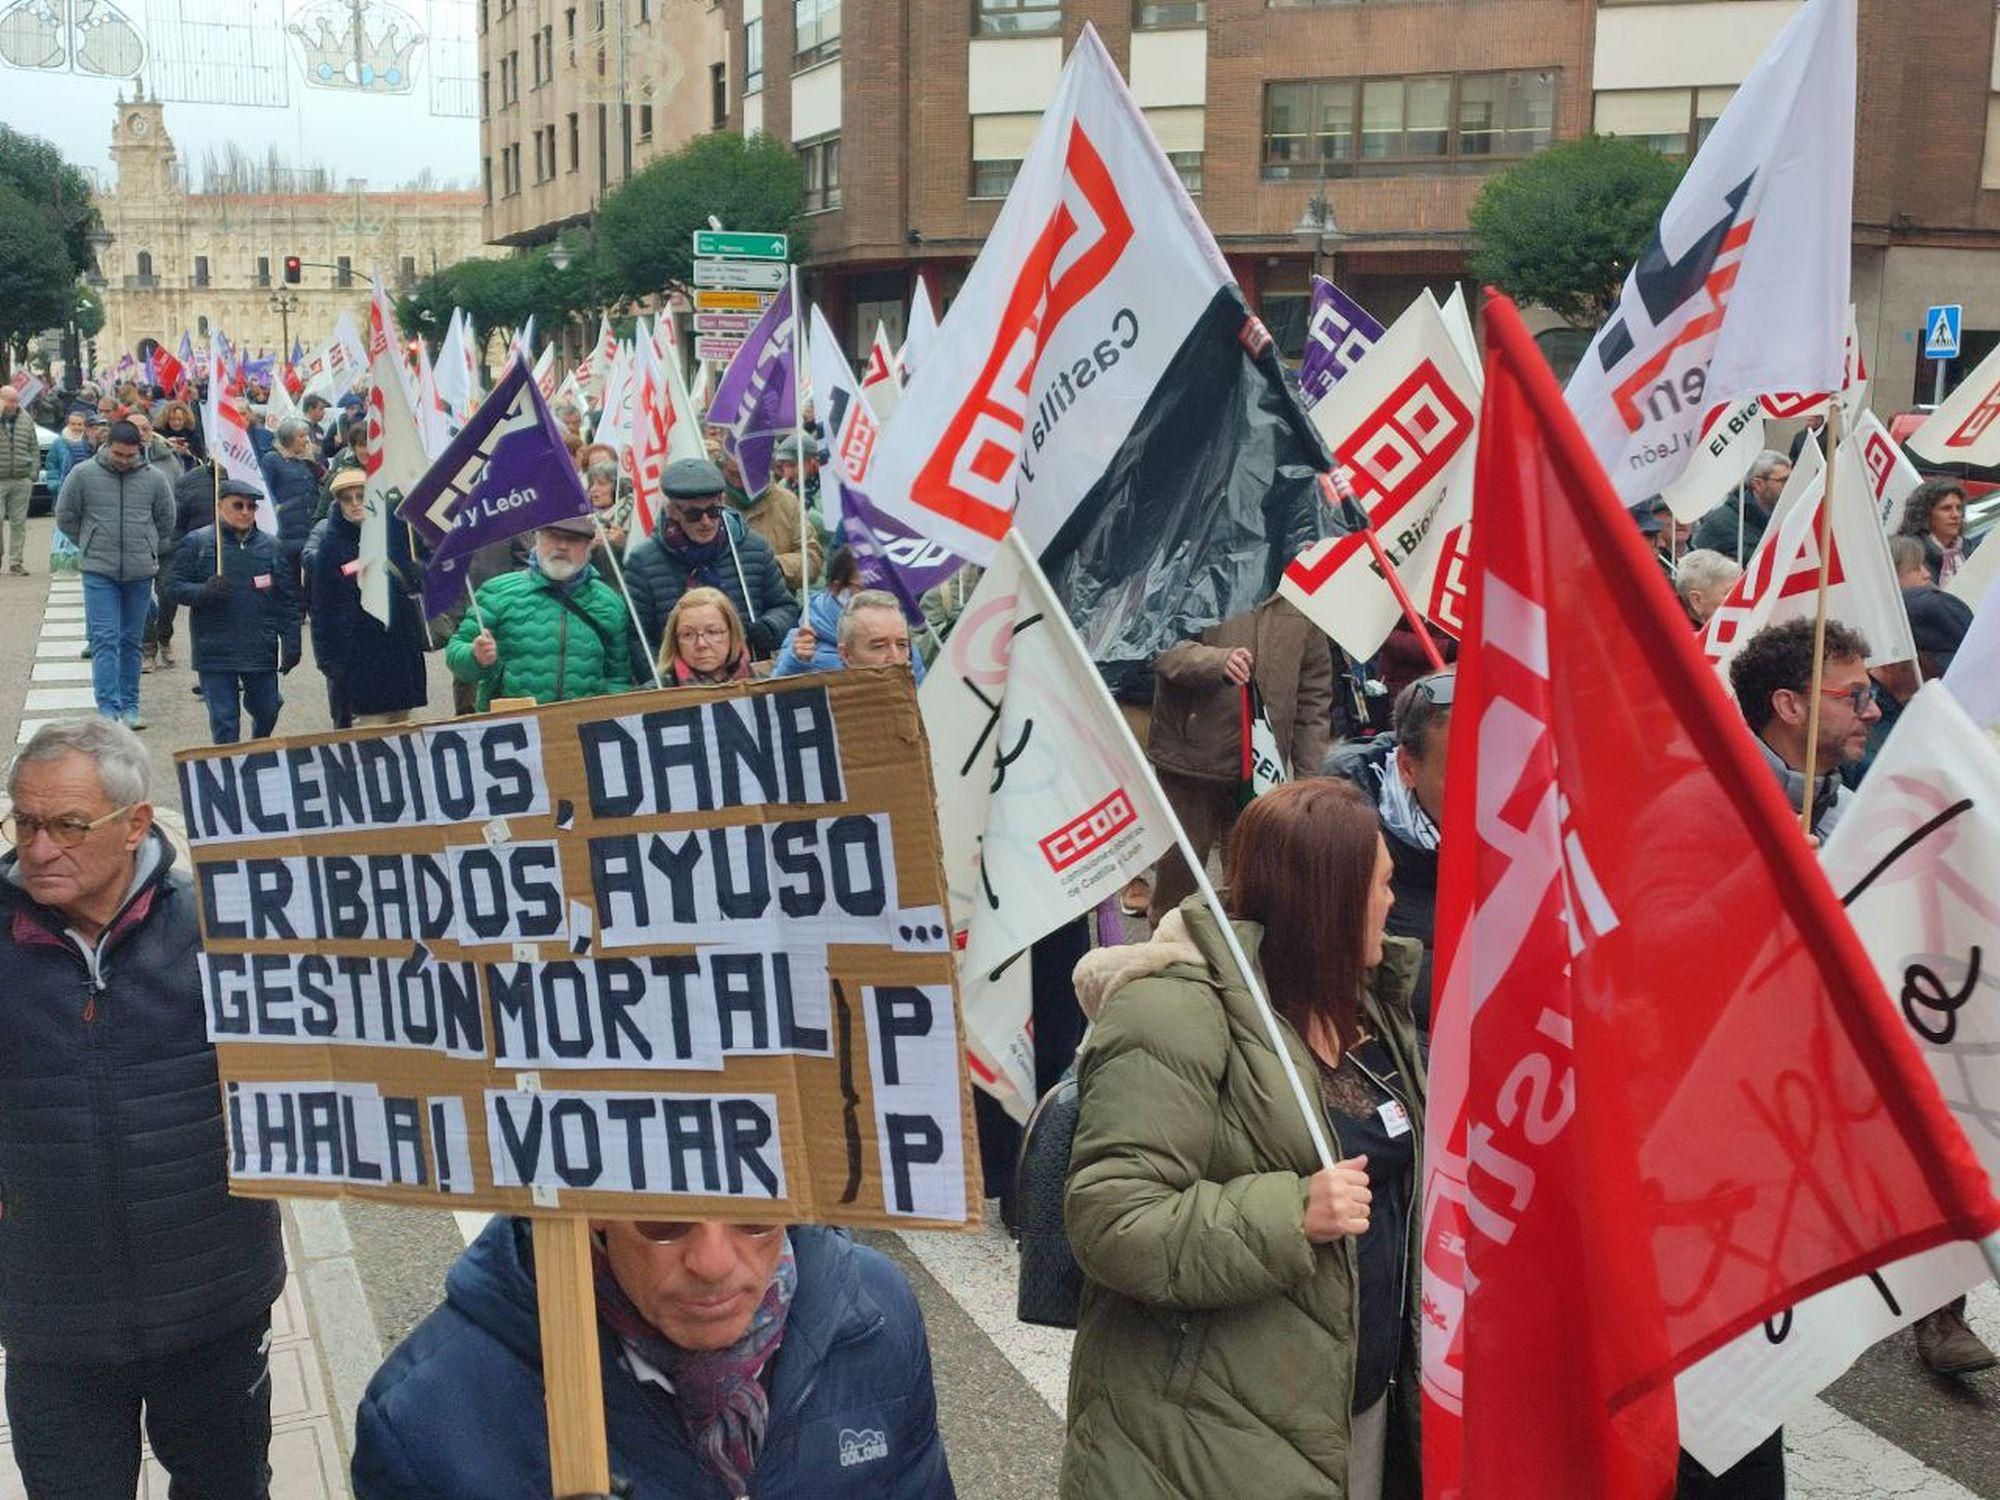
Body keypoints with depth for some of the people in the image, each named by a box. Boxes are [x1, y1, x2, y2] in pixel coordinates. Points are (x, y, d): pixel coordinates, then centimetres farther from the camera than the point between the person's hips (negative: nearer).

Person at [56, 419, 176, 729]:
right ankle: (108, 708, -10)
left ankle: (129, 706, 18)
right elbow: (65, 517, 8)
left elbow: (166, 521, 14)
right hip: (99, 572, -2)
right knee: (104, 639, -8)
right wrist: (92, 546, 9)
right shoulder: (83, 475, -3)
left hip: (140, 572, 2)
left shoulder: (153, 478, 1)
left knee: (132, 641, 10)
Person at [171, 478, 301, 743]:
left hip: (262, 650, 3)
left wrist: (291, 643, 2)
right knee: (224, 720, -1)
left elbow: (288, 599, 8)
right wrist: (205, 591, -20)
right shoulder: (196, 543, 1)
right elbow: (177, 589, 1)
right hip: (215, 650, -2)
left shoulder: (270, 546, 7)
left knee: (267, 711, 13)